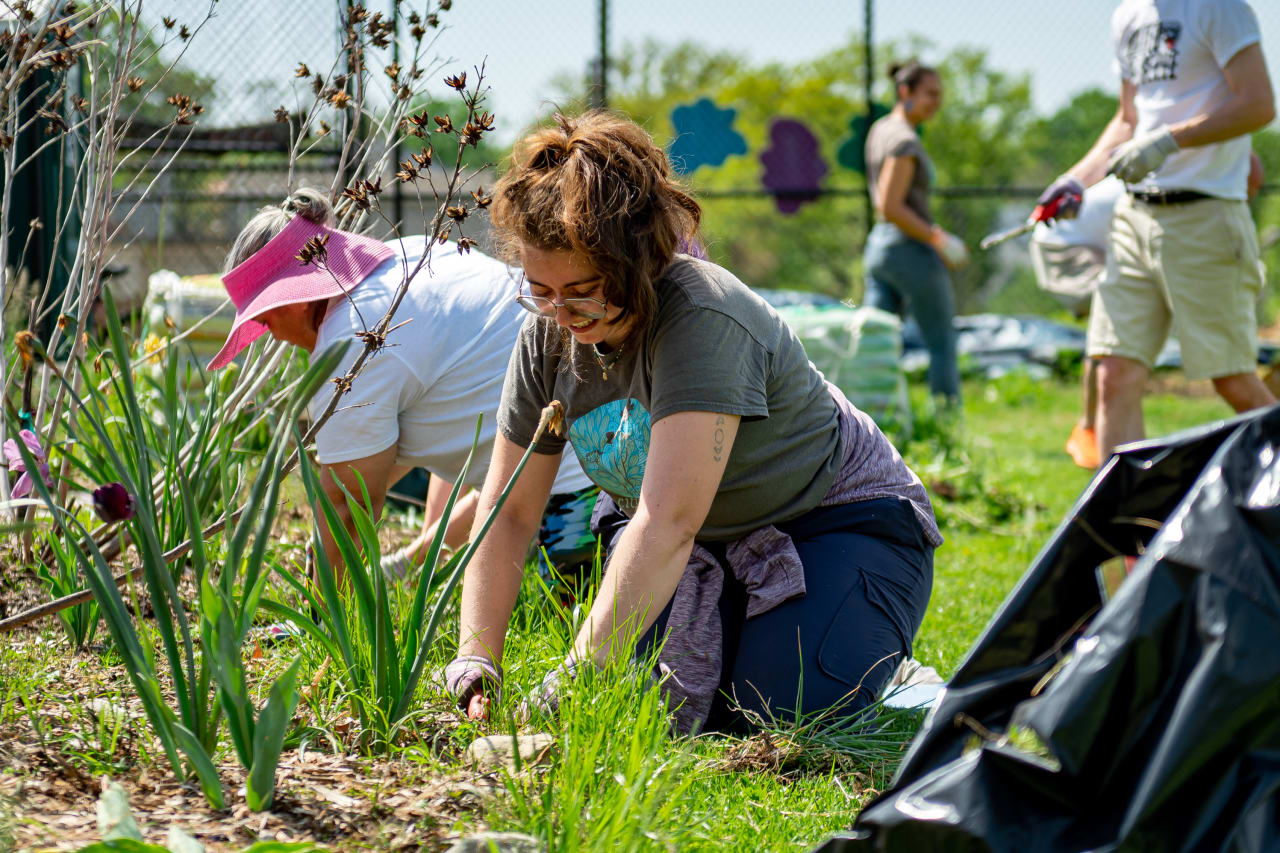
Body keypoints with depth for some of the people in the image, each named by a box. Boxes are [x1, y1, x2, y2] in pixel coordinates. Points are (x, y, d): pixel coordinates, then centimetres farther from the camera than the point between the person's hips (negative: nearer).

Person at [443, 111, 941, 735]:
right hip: (718, 546, 6)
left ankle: (889, 681, 6)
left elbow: (668, 522, -39)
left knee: (773, 716, -26)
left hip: (844, 521, -6)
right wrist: (475, 666, -19)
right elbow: (507, 513, -5)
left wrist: (569, 684, -44)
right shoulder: (547, 336, -9)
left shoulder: (703, 320, -32)